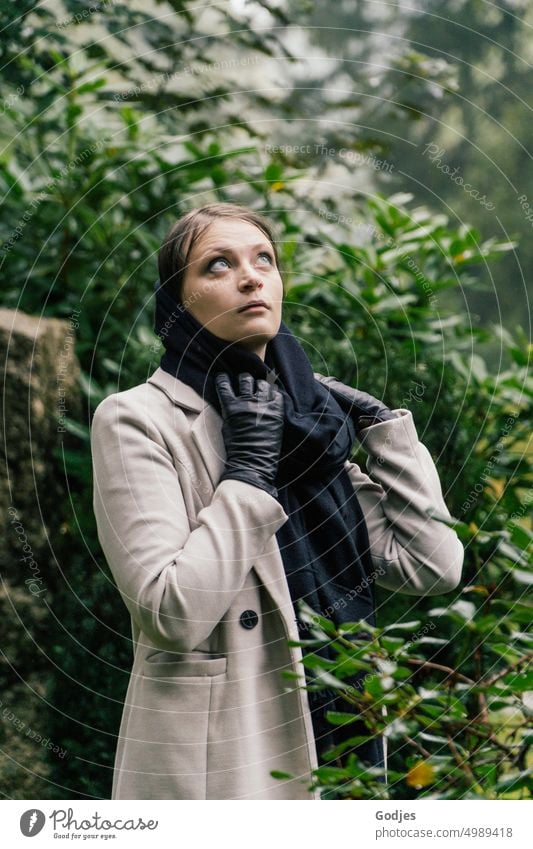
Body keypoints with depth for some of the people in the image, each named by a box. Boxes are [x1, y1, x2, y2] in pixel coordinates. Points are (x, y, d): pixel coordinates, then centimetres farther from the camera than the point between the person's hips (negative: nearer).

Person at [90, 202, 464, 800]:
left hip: (332, 744, 6)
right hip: (213, 766, -5)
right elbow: (172, 615, -20)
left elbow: (433, 565, 1)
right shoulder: (135, 421, -8)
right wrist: (247, 470, -15)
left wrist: (380, 423, 1)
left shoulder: (310, 419, 9)